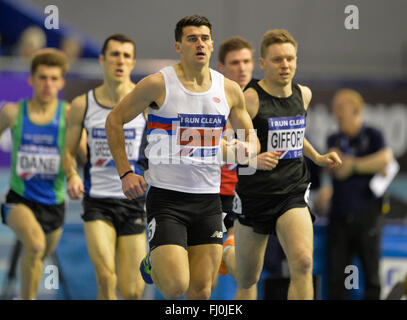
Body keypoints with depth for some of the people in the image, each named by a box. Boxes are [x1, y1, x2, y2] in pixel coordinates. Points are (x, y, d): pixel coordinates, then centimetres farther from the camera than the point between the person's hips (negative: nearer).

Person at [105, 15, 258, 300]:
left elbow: (251, 137, 19)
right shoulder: (158, 84, -6)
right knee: (176, 287, -14)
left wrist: (247, 148, -5)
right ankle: (153, 265, 20)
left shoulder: (229, 90, 6)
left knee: (201, 292, 3)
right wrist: (125, 173, -4)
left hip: (209, 199, 4)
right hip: (166, 198, -4)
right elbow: (114, 121, 3)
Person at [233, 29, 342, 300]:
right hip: (255, 194, -3)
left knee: (303, 262, -21)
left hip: (293, 194, 3)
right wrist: (252, 158, -27)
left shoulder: (303, 94, 8)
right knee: (246, 283, 8)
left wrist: (318, 158, 18)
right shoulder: (250, 99, -12)